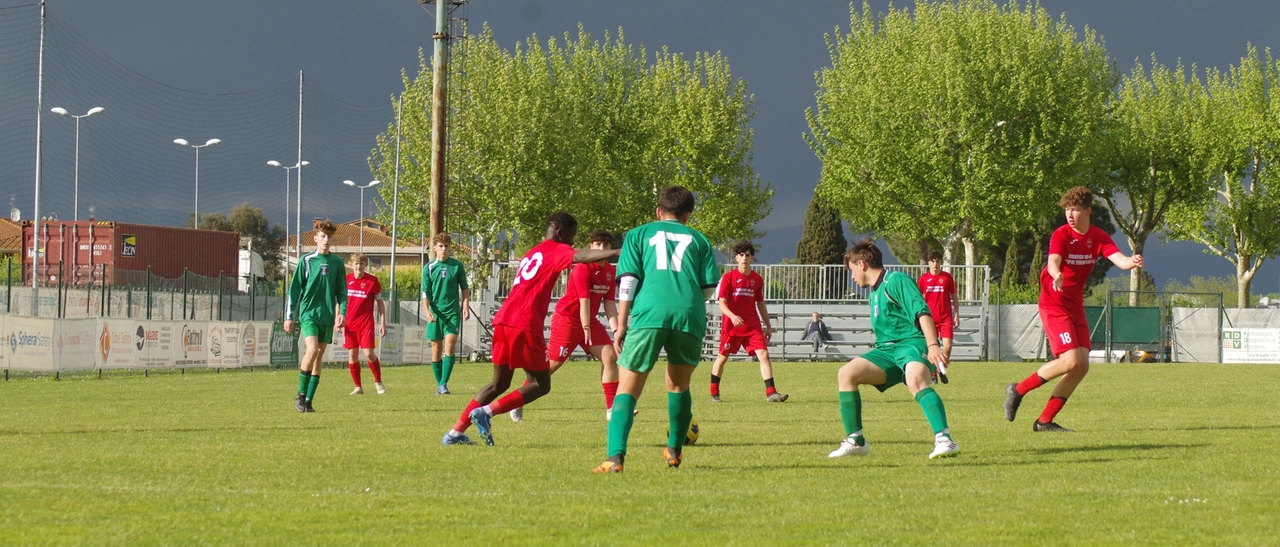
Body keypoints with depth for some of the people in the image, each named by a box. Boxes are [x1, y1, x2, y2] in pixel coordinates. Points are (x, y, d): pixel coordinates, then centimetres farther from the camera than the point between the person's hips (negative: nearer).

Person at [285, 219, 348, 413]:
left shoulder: (337, 263, 9)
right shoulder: (306, 261, 0)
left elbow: (341, 291, 13)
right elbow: (294, 289, 1)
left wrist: (342, 312, -2)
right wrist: (289, 316, -1)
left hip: (327, 316, 4)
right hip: (308, 312, -3)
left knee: (319, 357, 4)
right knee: (312, 351, -20)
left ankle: (308, 401, 9)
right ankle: (301, 395, -6)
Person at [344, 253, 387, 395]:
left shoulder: (372, 281, -3)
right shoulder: (346, 280, 4)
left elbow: (380, 302, 4)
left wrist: (383, 323, 1)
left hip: (366, 323, -3)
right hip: (350, 323, 3)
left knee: (368, 353, -11)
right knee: (352, 355, 2)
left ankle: (378, 382, 8)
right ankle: (358, 387, 10)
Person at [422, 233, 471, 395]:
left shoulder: (457, 266, 3)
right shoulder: (429, 268, 2)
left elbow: (465, 288, 10)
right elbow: (425, 293, 1)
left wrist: (466, 306, -1)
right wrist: (427, 311, -13)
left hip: (453, 312, -1)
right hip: (435, 313, 1)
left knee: (450, 345, -15)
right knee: (436, 348, 4)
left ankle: (444, 383, -12)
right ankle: (439, 384, 16)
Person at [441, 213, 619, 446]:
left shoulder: (532, 254, 28)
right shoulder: (557, 250, 1)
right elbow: (581, 256, -20)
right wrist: (616, 253, -30)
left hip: (503, 320, 9)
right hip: (524, 324, -9)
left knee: (500, 384, 19)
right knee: (541, 384, 2)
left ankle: (455, 433, 15)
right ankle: (486, 411, -13)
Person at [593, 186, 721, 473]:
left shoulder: (639, 234, 20)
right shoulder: (698, 239, 22)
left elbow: (628, 280, 8)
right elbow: (709, 287, 14)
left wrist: (621, 325, 6)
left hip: (649, 314, -2)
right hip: (690, 316, 2)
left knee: (627, 389, -2)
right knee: (679, 386, 24)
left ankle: (615, 457, -19)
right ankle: (674, 450, 31)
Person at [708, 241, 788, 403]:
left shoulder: (757, 279, 7)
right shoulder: (729, 277, -5)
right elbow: (721, 303, -10)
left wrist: (768, 325, 16)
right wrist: (732, 316, -29)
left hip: (753, 326, 3)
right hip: (731, 325, -3)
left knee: (764, 354, -11)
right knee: (722, 357, 7)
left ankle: (771, 393, -15)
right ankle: (714, 392, 21)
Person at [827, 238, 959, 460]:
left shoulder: (897, 281, -4)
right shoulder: (873, 292, 23)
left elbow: (922, 312, -16)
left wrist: (933, 345, -28)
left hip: (912, 343, -8)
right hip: (886, 350, 8)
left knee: (915, 381, -38)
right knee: (846, 373, -11)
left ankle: (944, 439, -47)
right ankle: (855, 441, -5)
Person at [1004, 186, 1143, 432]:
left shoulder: (1099, 237, 3)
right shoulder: (1061, 235, -14)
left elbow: (1119, 259, -12)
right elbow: (1053, 262, -32)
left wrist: (1131, 262, -36)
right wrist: (1056, 275, -56)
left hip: (1076, 306, 7)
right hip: (1054, 304, -7)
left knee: (1082, 366, -1)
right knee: (1070, 361, -19)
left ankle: (1045, 420, 4)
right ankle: (1018, 390, -2)